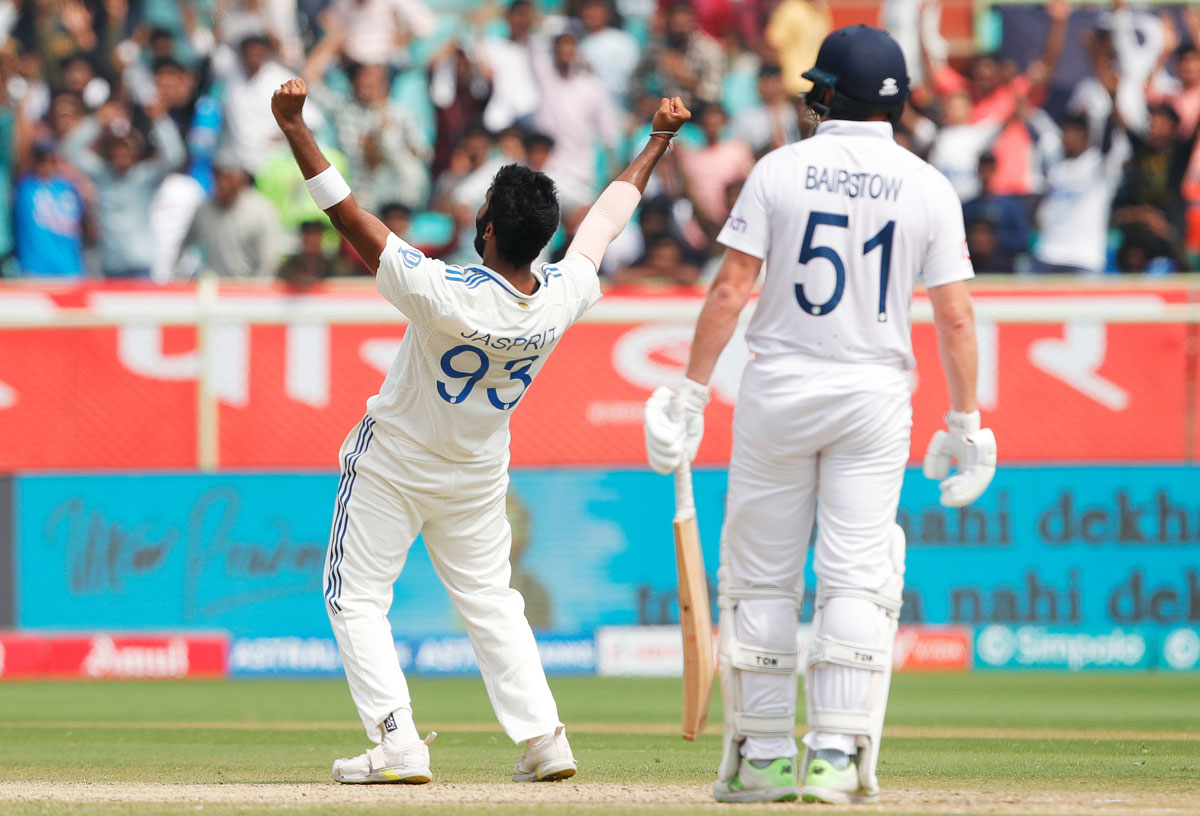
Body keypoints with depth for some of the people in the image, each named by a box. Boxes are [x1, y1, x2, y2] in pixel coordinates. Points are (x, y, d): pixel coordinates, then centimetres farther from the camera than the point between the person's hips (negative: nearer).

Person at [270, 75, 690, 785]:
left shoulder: (445, 295, -34)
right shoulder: (565, 298, -19)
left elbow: (352, 218, -35)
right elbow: (610, 215, -3)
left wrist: (295, 128, -34)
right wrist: (660, 140, 12)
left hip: (393, 467, -5)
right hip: (478, 478, 5)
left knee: (357, 598, 6)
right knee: (490, 600, 18)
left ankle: (399, 742, -5)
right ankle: (544, 740, 9)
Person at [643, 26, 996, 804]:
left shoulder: (780, 171, -4)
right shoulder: (929, 187, -1)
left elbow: (730, 288, -7)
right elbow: (955, 316, -3)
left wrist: (693, 392, -3)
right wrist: (965, 422, 4)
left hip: (779, 390, -1)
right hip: (875, 397, 1)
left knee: (761, 577, 8)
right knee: (857, 579, 0)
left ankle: (762, 755, 9)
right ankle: (836, 753, -10)